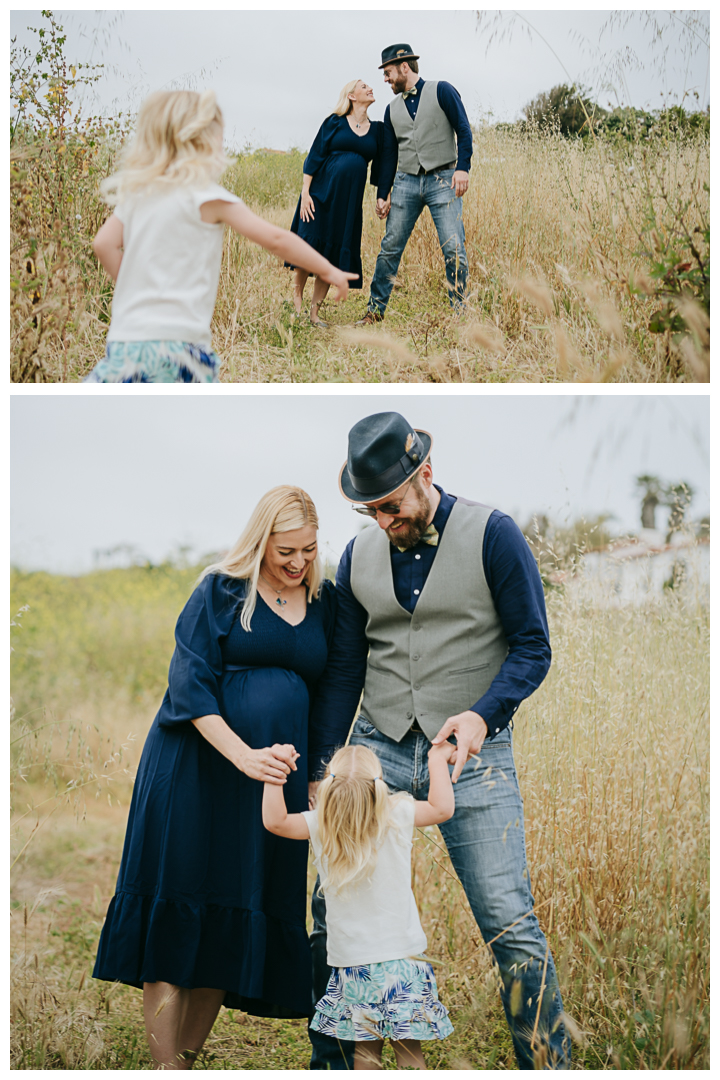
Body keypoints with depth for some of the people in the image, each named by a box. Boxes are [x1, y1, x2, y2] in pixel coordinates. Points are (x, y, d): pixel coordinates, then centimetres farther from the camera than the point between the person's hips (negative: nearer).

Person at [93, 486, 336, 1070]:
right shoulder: (222, 591, -3)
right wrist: (244, 756, -22)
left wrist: (317, 776, 11)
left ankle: (190, 1055, 15)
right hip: (198, 769, -4)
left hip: (276, 775, 4)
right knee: (175, 913, -4)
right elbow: (189, 684, -11)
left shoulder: (325, 601, 10)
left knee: (236, 921, 5)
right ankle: (167, 1069, 2)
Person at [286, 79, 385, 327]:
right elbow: (314, 157, -1)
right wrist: (305, 191, -9)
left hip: (350, 200, 3)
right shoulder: (335, 122, 1)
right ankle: (297, 301, 14)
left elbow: (380, 167, 15)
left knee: (334, 254, 1)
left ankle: (315, 312, 8)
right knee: (309, 249, -3)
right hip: (321, 193, -3)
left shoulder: (377, 129, 11)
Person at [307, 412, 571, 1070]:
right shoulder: (360, 556, 7)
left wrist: (482, 714, -21)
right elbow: (342, 672, 12)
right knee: (332, 911, 2)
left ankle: (551, 1066, 6)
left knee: (511, 926, -7)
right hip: (378, 748, 4)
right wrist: (318, 772, 6)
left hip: (473, 755, -4)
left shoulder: (493, 535, -6)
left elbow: (533, 647, -4)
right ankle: (328, 1061, 18)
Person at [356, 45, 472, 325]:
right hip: (405, 182, 5)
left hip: (442, 181, -5)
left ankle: (459, 311, 0)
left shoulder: (442, 92, 0)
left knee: (453, 249, -10)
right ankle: (376, 308, 12)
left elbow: (463, 131, -5)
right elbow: (389, 154, 16)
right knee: (390, 248, 3)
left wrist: (462, 168, -17)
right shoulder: (393, 109, 15)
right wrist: (382, 194, 11)